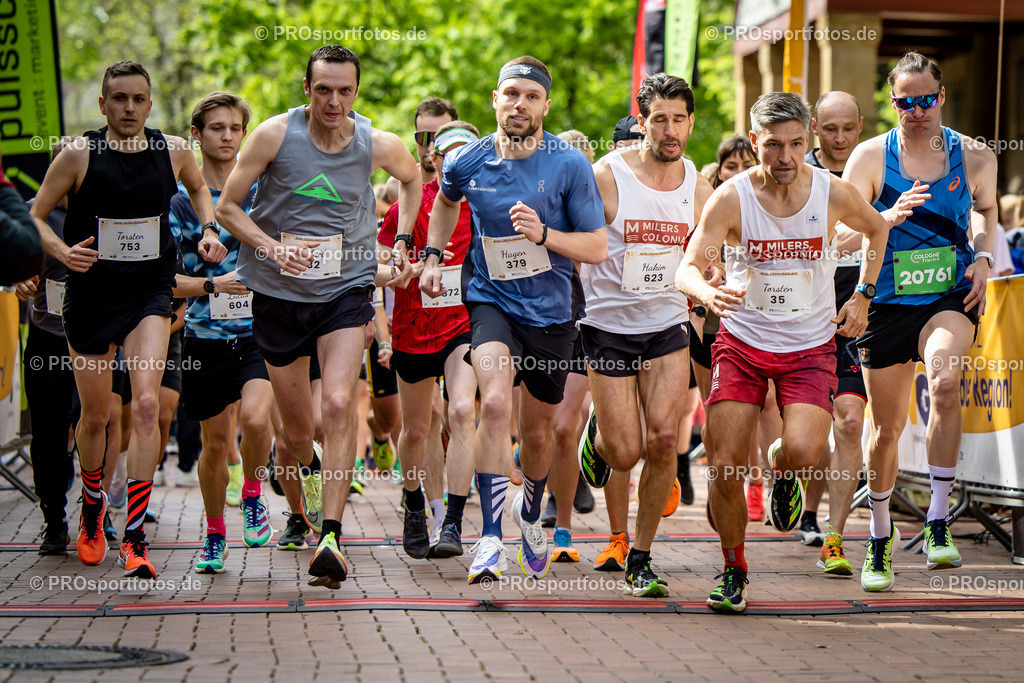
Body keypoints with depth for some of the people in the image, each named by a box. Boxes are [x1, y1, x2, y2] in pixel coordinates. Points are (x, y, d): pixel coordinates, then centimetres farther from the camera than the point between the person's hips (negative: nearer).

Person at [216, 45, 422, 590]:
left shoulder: (378, 145, -6)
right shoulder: (275, 135, -10)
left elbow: (412, 178, 19)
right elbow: (227, 207, -4)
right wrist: (270, 246, -20)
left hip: (346, 290, -1)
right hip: (279, 294, 1)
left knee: (339, 405, -22)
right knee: (296, 426, 8)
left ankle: (330, 535, -24)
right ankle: (310, 475, 44)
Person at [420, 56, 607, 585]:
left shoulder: (570, 165, -11)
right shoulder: (468, 162, -4)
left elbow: (597, 247, -9)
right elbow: (446, 201, 22)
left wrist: (543, 234, -24)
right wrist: (433, 255, 11)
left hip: (551, 312, 0)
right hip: (491, 302, 0)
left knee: (537, 431, 15)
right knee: (495, 403, -26)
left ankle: (530, 512, 47)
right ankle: (490, 538, -23)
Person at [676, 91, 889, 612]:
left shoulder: (833, 194, -8)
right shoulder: (731, 197, -13)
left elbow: (877, 229, 14)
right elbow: (688, 267, -20)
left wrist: (862, 297, 7)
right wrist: (707, 293, -43)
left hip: (810, 345, 0)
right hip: (741, 341, 0)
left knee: (804, 451, -23)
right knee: (727, 466, -7)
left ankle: (781, 469, 16)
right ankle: (733, 570, 17)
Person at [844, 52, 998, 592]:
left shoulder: (974, 157, 0)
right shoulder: (870, 157, -3)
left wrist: (983, 256, 2)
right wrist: (889, 217, -25)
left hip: (952, 295, -1)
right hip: (888, 301, 1)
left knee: (944, 379, -32)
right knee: (886, 426, 7)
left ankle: (938, 522, -25)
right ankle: (880, 537, 31)